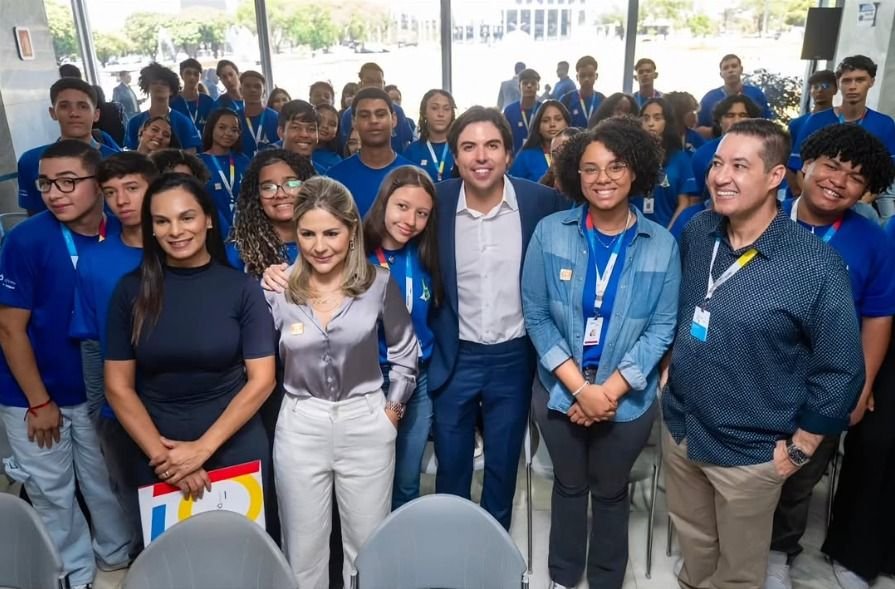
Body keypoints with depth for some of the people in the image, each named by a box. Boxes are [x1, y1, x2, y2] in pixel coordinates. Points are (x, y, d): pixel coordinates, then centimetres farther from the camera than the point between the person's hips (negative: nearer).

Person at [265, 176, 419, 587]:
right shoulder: (279, 289, -7)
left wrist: (393, 407, 3)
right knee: (304, 550, 15)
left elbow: (405, 352, 4)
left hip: (366, 425, 0)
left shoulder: (378, 283, -7)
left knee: (369, 545, 15)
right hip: (299, 427, 1)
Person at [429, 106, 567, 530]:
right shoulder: (437, 202, -8)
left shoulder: (541, 201, -9)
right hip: (454, 357, 0)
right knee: (450, 470, 14)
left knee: (503, 470, 17)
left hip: (513, 358, 0)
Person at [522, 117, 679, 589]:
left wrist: (610, 390, -16)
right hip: (559, 390, 0)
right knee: (569, 485, 20)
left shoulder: (662, 245, -8)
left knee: (611, 491, 20)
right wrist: (580, 387, -16)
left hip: (628, 397, 0)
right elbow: (536, 316, -9)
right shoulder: (549, 232, -10)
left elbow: (661, 328, -8)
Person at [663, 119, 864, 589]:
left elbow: (841, 371, -13)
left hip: (750, 450, -4)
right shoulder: (695, 233, -6)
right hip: (678, 427, 5)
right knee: (692, 538, 27)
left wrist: (798, 449, -9)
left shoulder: (817, 267, -21)